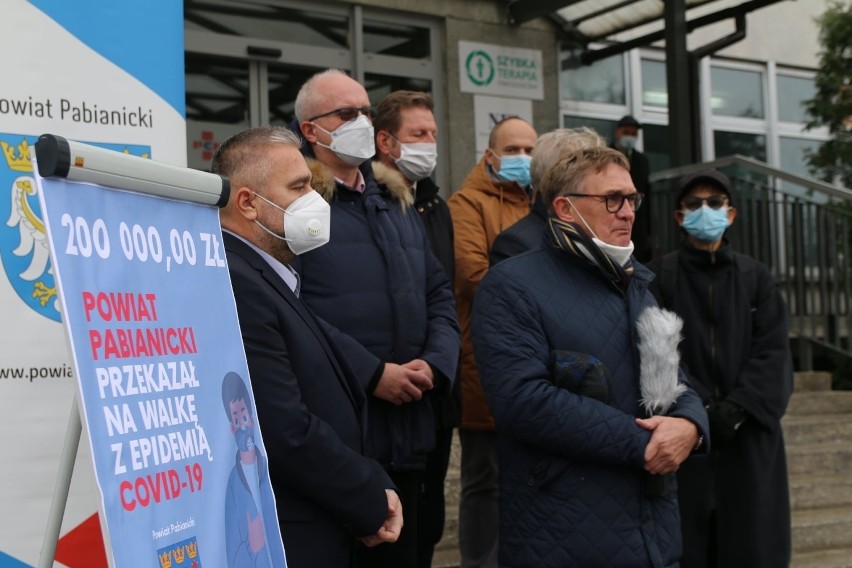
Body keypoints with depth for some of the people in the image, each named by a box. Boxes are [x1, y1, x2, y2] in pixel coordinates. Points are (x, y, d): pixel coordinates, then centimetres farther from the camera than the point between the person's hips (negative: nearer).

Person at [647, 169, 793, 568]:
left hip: (750, 435, 2)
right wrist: (699, 408, -17)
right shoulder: (658, 277, 2)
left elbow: (773, 351, 0)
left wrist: (738, 408, -13)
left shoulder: (756, 277, 9)